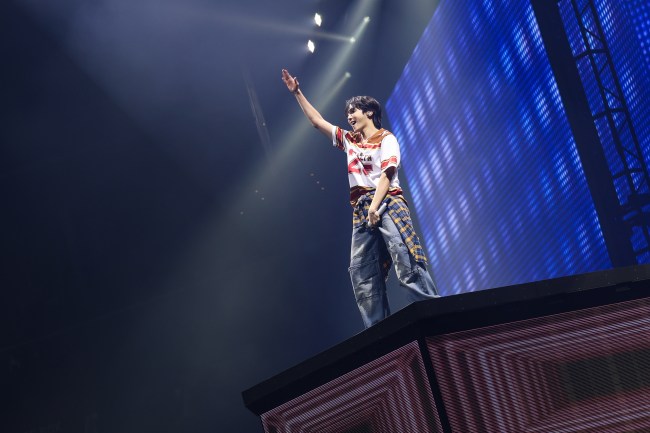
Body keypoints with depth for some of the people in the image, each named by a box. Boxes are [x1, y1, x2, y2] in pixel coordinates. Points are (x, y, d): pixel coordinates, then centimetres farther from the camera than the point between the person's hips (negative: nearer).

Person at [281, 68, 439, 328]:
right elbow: (317, 121, 30)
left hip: (387, 202, -6)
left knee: (406, 260, -21)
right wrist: (297, 93, 28)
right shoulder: (349, 141, 24)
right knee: (362, 274, -4)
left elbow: (386, 173, -7)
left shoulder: (386, 139, 7)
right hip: (361, 209, 6)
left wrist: (375, 207, -20)